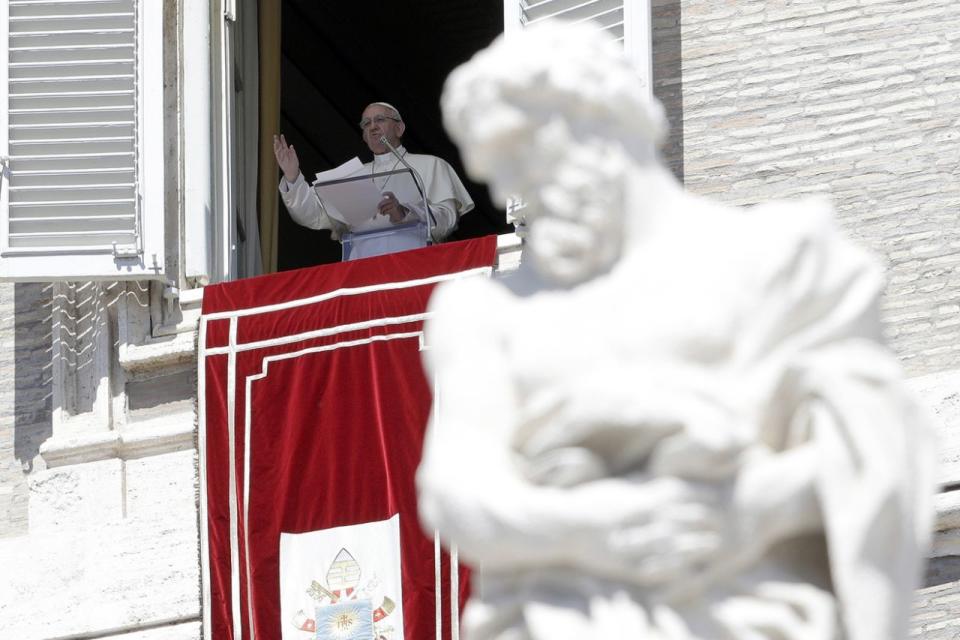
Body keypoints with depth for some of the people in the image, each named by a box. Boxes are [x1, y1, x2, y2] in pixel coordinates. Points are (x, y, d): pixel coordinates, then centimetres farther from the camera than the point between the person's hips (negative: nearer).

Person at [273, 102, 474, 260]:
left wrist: (405, 214, -14)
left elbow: (448, 217, 2)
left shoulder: (429, 165, 18)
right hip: (362, 262, 2)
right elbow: (314, 217, 17)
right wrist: (292, 178, 4)